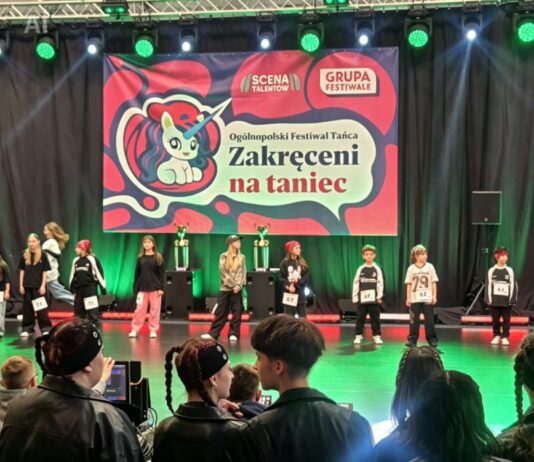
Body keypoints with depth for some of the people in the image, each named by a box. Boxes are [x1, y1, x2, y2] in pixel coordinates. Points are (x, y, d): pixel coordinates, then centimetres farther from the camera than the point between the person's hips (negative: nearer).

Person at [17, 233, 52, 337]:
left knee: (41, 308, -2)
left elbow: (45, 272, -3)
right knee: (27, 308, 7)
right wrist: (21, 285, 2)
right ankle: (27, 328, 14)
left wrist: (43, 286, -9)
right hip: (27, 285, 3)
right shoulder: (24, 255, 4)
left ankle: (45, 328, 2)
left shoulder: (42, 255, -3)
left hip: (39, 286, -3)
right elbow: (21, 271, 7)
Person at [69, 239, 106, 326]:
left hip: (90, 289, -6)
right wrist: (72, 287, 21)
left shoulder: (92, 259, -9)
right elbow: (73, 274, 19)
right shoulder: (76, 260, 10)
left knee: (92, 312, -8)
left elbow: (99, 273, -8)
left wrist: (103, 287, -8)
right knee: (78, 311, 11)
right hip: (78, 289, 6)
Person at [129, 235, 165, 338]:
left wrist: (161, 288, -8)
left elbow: (161, 274, -1)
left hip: (155, 288, -2)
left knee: (155, 310, 2)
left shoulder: (158, 258, 0)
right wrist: (135, 289, 5)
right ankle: (135, 330, 7)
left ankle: (153, 330, 10)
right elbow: (137, 274, 9)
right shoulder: (140, 258, 6)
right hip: (142, 288, 2)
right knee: (139, 309, 2)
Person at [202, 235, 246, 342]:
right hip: (225, 288, -2)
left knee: (237, 312, 0)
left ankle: (234, 334, 6)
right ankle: (213, 333, 4)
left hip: (237, 289, 2)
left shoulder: (241, 257, 8)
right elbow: (224, 273, -5)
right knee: (220, 312, -1)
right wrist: (232, 285, -12)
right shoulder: (224, 257, 1)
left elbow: (242, 273, 1)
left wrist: (238, 286, -13)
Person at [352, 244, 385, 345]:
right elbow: (356, 283, 5)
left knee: (375, 318, 3)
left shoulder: (377, 269, 1)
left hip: (373, 298, -1)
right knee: (360, 318, 4)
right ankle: (358, 336, 11)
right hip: (362, 298, 1)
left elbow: (380, 283, -1)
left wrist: (379, 296, -7)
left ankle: (376, 336, 10)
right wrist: (355, 297, 1)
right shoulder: (360, 269, 5)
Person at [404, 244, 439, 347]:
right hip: (415, 299, 0)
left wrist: (434, 296, -2)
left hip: (427, 299, 0)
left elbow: (434, 283, 3)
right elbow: (409, 284, 4)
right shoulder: (411, 268, 1)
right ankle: (412, 339, 8)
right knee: (414, 320, 3)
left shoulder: (430, 267, 2)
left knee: (429, 319, 1)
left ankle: (432, 339, 9)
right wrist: (408, 298, 1)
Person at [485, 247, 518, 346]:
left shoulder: (509, 271, 3)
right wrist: (489, 299, -3)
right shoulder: (492, 271, 2)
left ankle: (505, 337, 10)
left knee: (506, 320, 2)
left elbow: (513, 285, 2)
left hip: (506, 301, 0)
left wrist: (513, 300, -4)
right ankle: (496, 336, 18)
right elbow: (488, 285, 2)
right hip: (494, 301, 0)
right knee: (495, 319, 6)